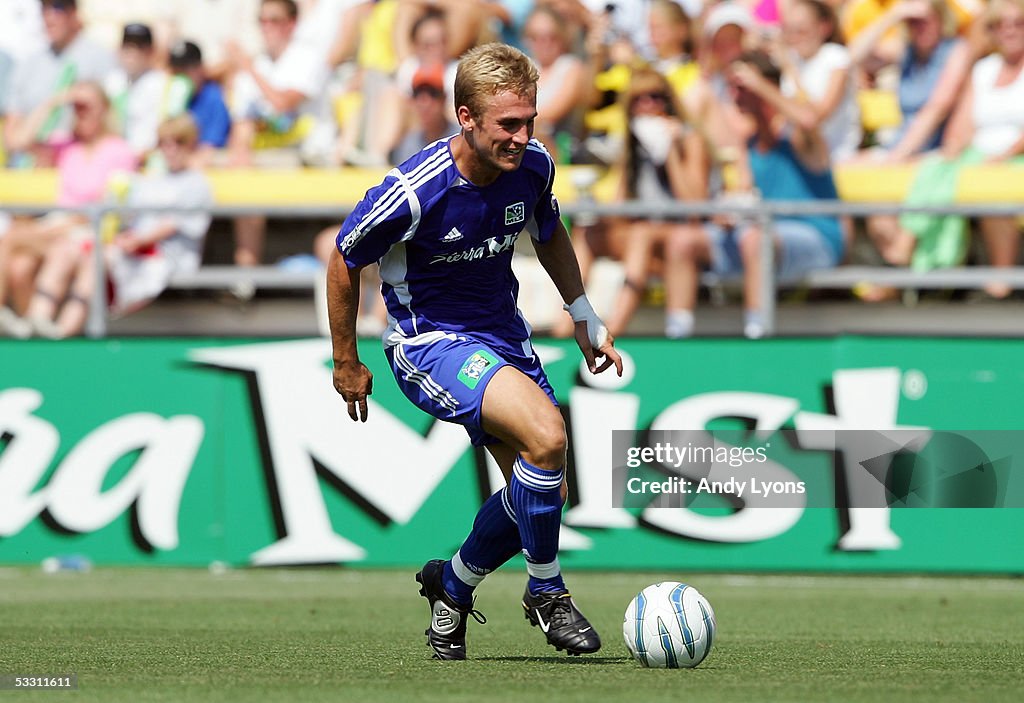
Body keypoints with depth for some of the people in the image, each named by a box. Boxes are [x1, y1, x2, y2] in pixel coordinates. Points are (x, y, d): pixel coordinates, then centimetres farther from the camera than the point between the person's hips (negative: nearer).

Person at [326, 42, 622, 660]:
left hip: (503, 332, 7)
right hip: (430, 341, -7)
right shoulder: (414, 191, -27)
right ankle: (547, 591, -8)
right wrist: (347, 364, -1)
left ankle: (452, 586, 32)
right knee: (546, 433, -28)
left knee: (539, 487, 5)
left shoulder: (533, 167, -9)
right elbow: (345, 261, -10)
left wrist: (585, 318, 12)